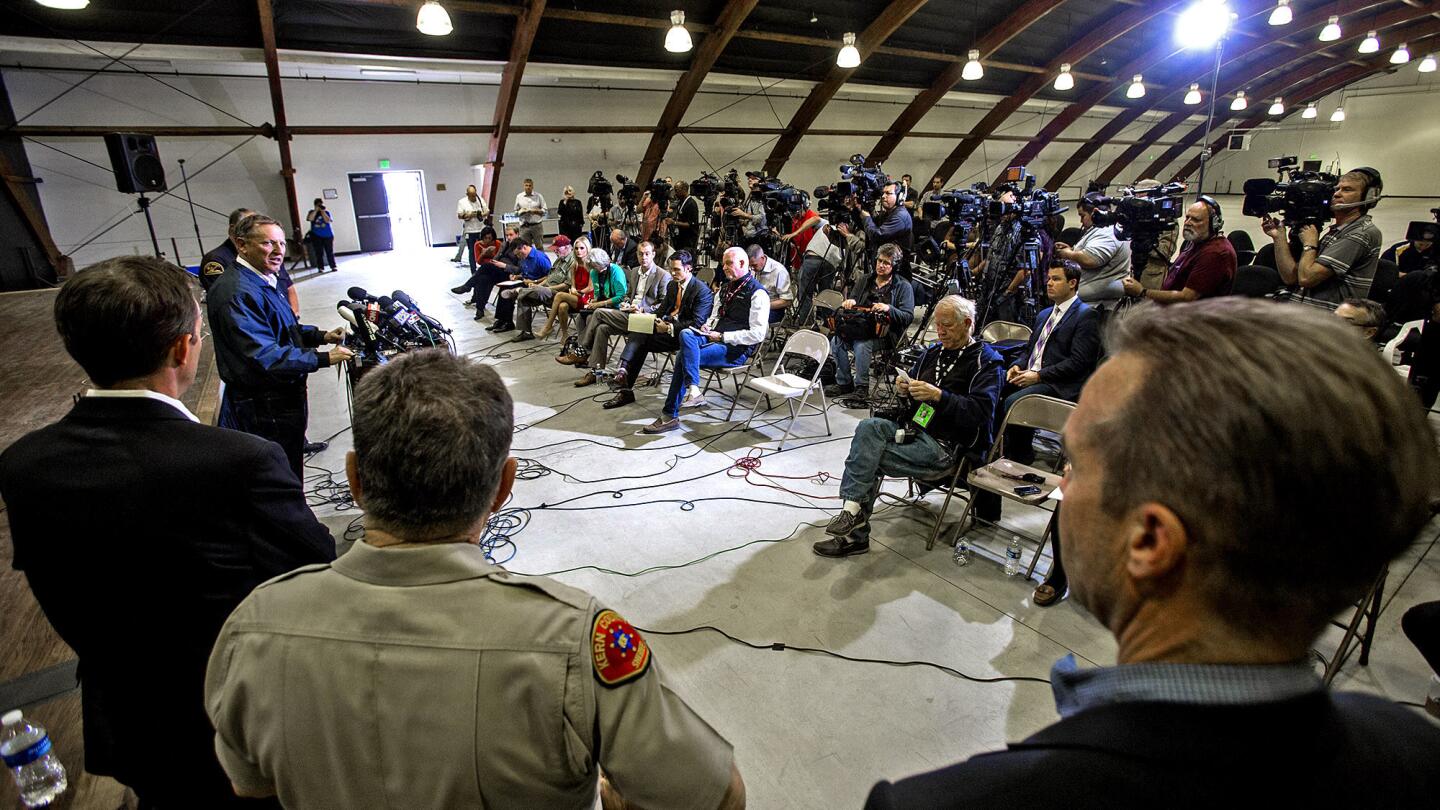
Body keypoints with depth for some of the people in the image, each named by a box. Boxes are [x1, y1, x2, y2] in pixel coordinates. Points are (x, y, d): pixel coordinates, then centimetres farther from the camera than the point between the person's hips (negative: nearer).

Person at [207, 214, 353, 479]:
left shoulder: (266, 281, 11)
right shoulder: (237, 293, -23)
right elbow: (265, 357, -29)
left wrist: (321, 336, 7)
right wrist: (324, 358, -24)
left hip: (284, 400, 11)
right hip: (263, 412, -11)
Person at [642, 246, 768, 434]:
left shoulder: (757, 293, -7)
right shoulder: (725, 287, 20)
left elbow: (757, 334, -14)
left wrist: (723, 336, -16)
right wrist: (708, 327, 6)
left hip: (737, 349, -7)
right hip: (716, 338, 8)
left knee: (684, 356, -23)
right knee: (685, 334, -24)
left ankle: (670, 416, -18)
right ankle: (692, 390, -32)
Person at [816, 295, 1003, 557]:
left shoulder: (986, 361, -1)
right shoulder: (932, 352, 20)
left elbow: (980, 412, -15)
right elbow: (910, 403, 25)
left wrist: (938, 395, -23)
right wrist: (904, 390, 1)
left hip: (946, 445, -6)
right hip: (913, 428, 6)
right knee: (869, 425, -25)